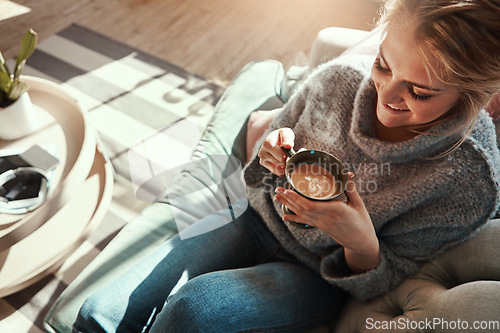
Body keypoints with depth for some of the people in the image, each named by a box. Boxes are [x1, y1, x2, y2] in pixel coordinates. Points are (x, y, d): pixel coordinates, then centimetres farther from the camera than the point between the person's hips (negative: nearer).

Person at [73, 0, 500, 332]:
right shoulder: (338, 77, -16)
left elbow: (382, 280, -10)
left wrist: (361, 242, -33)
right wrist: (275, 160, -21)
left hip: (320, 277, -2)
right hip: (261, 222, 3)